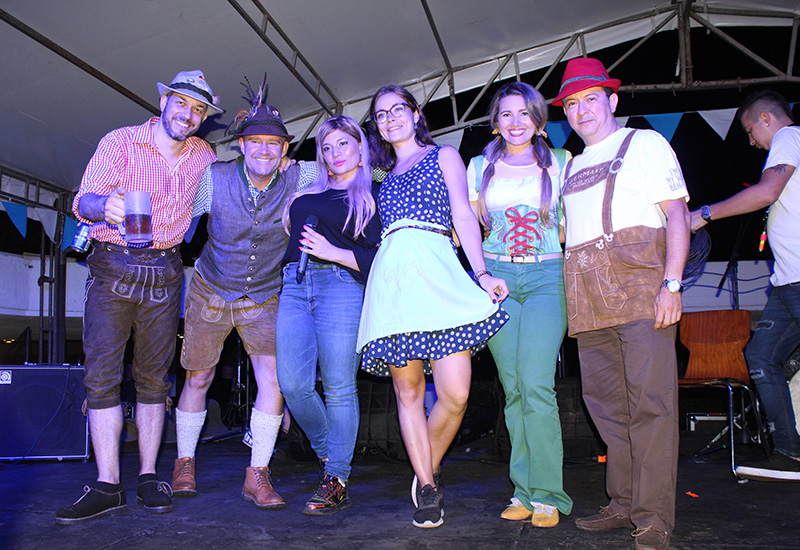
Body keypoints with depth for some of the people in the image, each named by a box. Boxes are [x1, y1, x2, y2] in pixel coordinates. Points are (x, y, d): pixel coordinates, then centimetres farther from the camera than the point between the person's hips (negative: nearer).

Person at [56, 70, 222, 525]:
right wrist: (106, 205, -36)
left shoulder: (202, 155, 10)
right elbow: (84, 200, -14)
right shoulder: (121, 141, -2)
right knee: (102, 373, -8)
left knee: (154, 376, 3)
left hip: (164, 272, 3)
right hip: (112, 266, -2)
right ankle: (108, 487, -4)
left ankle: (149, 477, 9)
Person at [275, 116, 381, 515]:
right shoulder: (309, 192, 23)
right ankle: (329, 453, 22)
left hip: (340, 285, -5)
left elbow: (381, 258, -2)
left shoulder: (374, 195, 7)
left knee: (339, 389, -5)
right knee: (293, 385, -2)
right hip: (295, 286, 5)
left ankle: (336, 481, 5)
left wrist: (333, 252, -11)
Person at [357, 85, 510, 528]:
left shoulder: (443, 156, 17)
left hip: (436, 272, -3)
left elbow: (463, 216, 6)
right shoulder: (388, 177, 29)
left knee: (455, 394, -13)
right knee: (408, 390, 1)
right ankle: (426, 490, 13)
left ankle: (427, 471, 12)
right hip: (390, 277, 4)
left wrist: (481, 272, -6)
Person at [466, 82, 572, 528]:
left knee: (536, 384, -12)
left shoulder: (559, 162, 9)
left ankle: (546, 495, -2)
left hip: (546, 277, -2)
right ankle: (524, 491, 11)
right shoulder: (481, 167, 13)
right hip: (495, 276, 2)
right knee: (513, 387, 1)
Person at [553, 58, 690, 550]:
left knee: (650, 400, -10)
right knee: (607, 403, 6)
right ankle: (625, 504, 15)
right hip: (588, 296, 6)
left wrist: (672, 283, -12)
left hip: (639, 278, -5)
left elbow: (676, 213, 0)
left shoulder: (645, 143, 10)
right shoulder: (569, 166, 26)